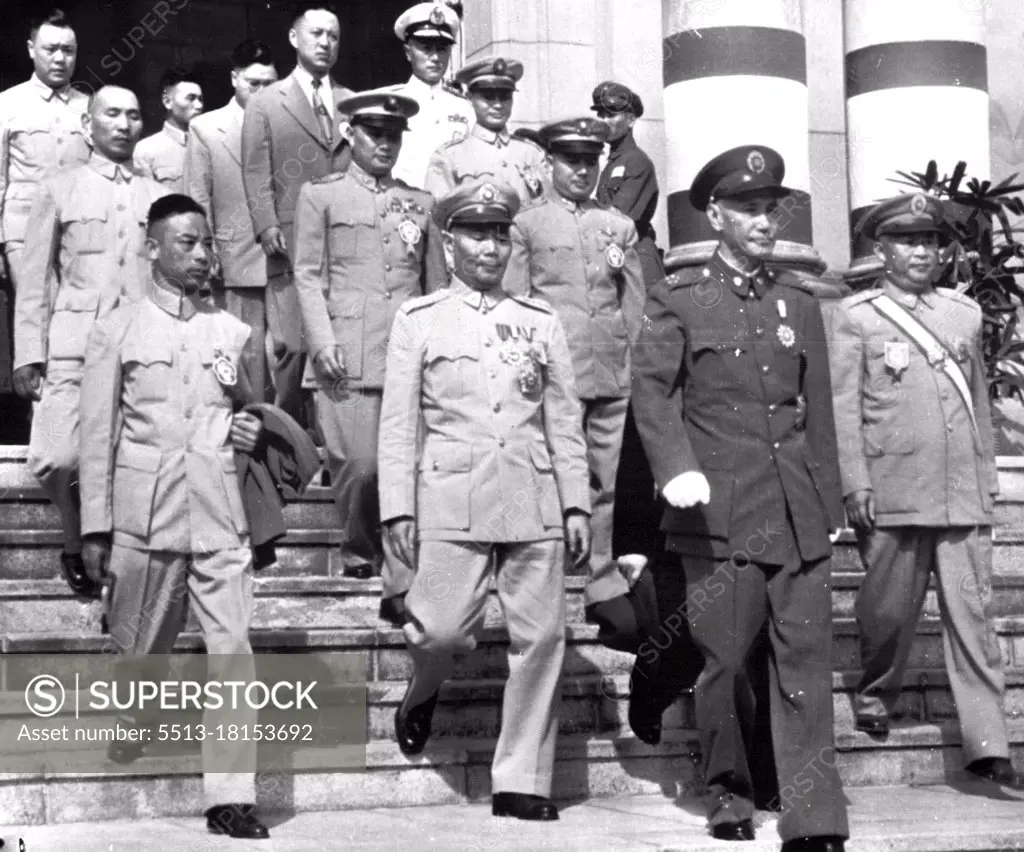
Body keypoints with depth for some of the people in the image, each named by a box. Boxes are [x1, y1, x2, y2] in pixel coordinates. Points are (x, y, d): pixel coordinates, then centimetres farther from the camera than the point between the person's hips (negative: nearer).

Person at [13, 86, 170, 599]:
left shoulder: (158, 198, 15)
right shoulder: (60, 191, 10)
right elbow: (35, 281, 8)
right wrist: (28, 355, -1)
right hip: (73, 345, -1)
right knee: (57, 460, -13)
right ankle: (76, 545, 13)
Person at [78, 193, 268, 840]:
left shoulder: (233, 332, 11)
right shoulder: (118, 330, 4)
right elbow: (99, 434, 3)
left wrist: (253, 432, 0)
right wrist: (96, 527, -1)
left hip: (221, 517, 2)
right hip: (146, 514, -1)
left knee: (234, 651, -7)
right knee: (141, 652, 9)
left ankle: (231, 795, -4)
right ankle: (125, 753, 37)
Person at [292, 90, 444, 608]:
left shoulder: (420, 202, 19)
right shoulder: (320, 195, 10)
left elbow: (436, 283, 19)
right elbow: (308, 275, 5)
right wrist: (322, 344, -6)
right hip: (348, 357, -2)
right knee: (358, 463, -6)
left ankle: (401, 586, -4)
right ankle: (358, 553, 20)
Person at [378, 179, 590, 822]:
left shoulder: (541, 321, 14)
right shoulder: (419, 319, 8)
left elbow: (565, 420, 13)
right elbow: (398, 423, 5)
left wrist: (577, 504, 6)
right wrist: (398, 509, -2)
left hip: (534, 501, 3)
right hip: (452, 498, -2)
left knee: (542, 639, -1)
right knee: (443, 629, -14)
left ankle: (522, 781, 8)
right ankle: (423, 693, 23)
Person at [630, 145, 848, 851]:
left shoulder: (800, 302, 16)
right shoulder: (679, 299, 5)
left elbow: (819, 414, 17)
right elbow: (651, 388, -5)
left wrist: (830, 506, 15)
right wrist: (676, 467, -21)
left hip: (797, 514, 3)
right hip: (720, 512, -3)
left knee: (806, 660, -4)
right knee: (725, 661, 3)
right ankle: (729, 793, 23)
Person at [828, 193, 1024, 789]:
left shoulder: (966, 313, 15)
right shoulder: (856, 317, 3)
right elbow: (843, 408, 0)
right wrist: (856, 484, -7)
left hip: (964, 495, 3)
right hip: (894, 494, -3)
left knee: (973, 616, -2)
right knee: (890, 610, 4)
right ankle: (875, 698, 31)